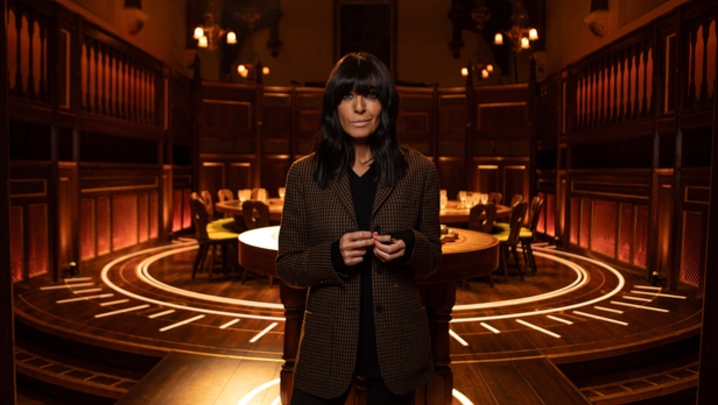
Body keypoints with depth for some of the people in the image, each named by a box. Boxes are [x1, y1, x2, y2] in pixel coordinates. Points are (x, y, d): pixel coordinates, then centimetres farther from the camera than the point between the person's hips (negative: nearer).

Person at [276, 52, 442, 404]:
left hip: (396, 344, 1)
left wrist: (409, 247, -18)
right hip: (327, 344, 0)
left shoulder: (419, 171, -3)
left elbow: (432, 258, 4)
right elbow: (286, 266, -2)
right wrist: (333, 256, -21)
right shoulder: (304, 174, -5)